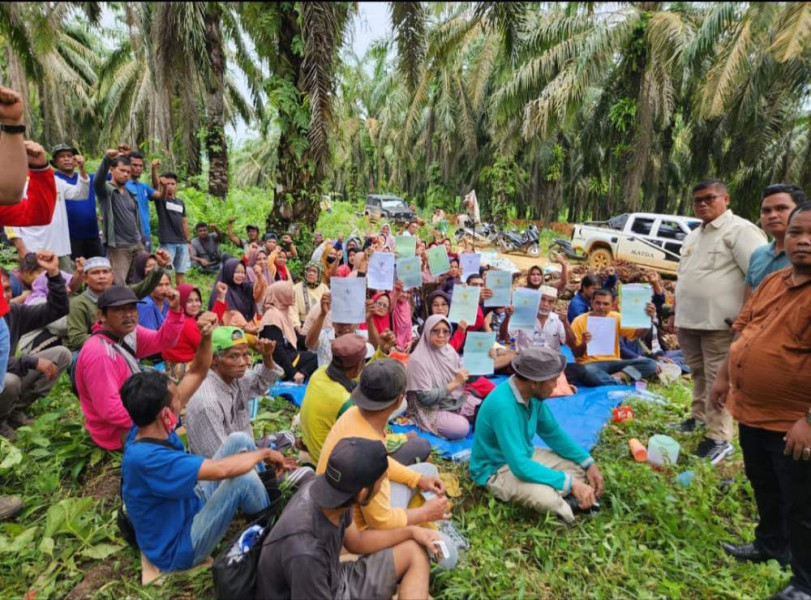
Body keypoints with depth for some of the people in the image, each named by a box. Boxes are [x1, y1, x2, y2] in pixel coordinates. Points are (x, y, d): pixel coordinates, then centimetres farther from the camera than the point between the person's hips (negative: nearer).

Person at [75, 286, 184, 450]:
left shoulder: (127, 333, -5)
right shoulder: (100, 354, -30)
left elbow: (163, 341, 0)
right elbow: (109, 409, -30)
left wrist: (174, 310, -17)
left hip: (127, 416, 9)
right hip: (116, 432, -9)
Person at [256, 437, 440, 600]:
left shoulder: (328, 491, -14)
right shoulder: (305, 552, -37)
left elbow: (356, 541, 6)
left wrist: (410, 531, 1)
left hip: (333, 581, 8)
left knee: (414, 552, 5)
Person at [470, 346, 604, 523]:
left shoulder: (534, 395, -8)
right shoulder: (503, 405, -34)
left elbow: (553, 433, 7)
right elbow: (519, 466, -35)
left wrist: (588, 462, -1)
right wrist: (570, 483, -32)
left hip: (524, 456, 9)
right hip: (496, 470, -8)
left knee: (580, 465, 4)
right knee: (546, 496, -32)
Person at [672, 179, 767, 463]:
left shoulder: (740, 230, -9)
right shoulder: (693, 236, 18)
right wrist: (674, 312, 21)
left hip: (719, 322, -8)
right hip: (689, 320, 8)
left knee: (717, 379, -3)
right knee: (698, 373, 19)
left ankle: (719, 438, 5)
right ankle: (700, 417, 35)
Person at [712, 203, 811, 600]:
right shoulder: (771, 282, 6)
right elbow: (743, 329, 15)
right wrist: (724, 377, 13)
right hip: (752, 412, 8)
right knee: (763, 486, 26)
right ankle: (770, 545, 49)